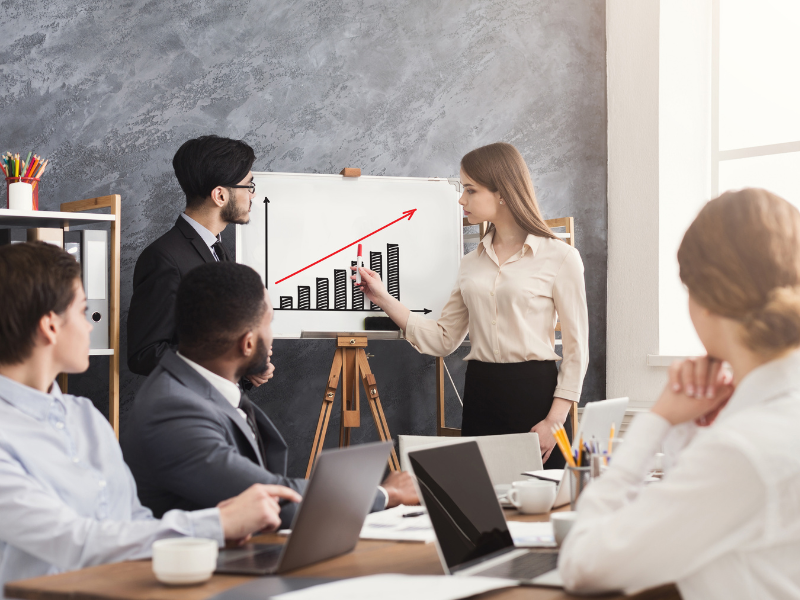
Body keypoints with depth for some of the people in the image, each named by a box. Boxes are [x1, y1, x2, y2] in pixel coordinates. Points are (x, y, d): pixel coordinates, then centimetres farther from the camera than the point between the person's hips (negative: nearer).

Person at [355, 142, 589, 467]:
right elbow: (443, 339, 12)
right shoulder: (472, 263, 13)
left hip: (534, 392, -5)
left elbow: (576, 347, -5)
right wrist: (384, 299, 5)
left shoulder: (559, 257, -3)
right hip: (479, 395, 5)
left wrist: (554, 420, -13)